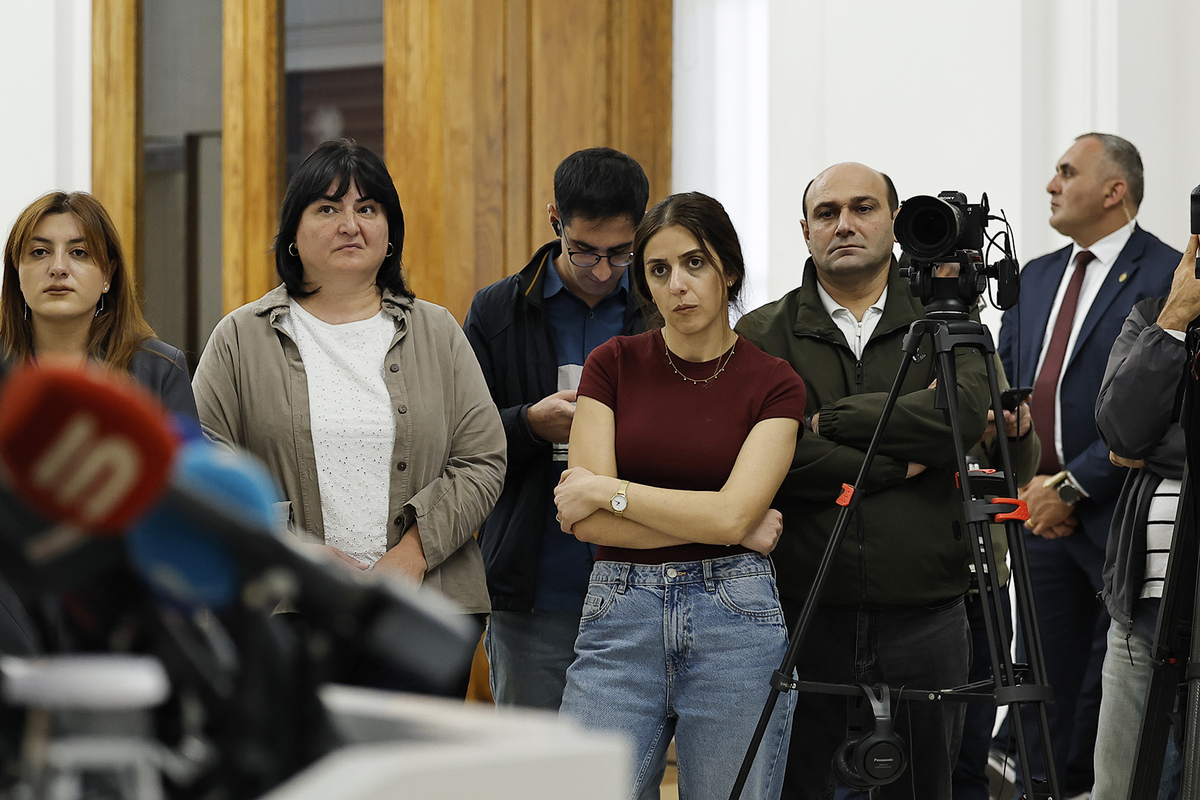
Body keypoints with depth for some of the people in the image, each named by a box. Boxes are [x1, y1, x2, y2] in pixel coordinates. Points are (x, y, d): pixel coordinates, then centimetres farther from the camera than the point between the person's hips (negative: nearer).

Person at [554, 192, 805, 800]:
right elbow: (586, 521, -5)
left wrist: (605, 490, -8)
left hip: (734, 620, -1)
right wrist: (726, 525, -7)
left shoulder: (773, 384, 1)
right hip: (619, 618, 1)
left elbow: (732, 514, -13)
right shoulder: (613, 365, 4)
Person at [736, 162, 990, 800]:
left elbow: (972, 409, -13)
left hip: (925, 621, 1)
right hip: (804, 621, -1)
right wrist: (901, 463, -11)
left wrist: (832, 420, -12)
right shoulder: (763, 335, 5)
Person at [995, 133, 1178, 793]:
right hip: (1042, 514, 7)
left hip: (1116, 516, -7)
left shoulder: (1166, 276, -9)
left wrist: (1072, 488, -16)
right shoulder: (1036, 277, 16)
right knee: (1044, 687, 9)